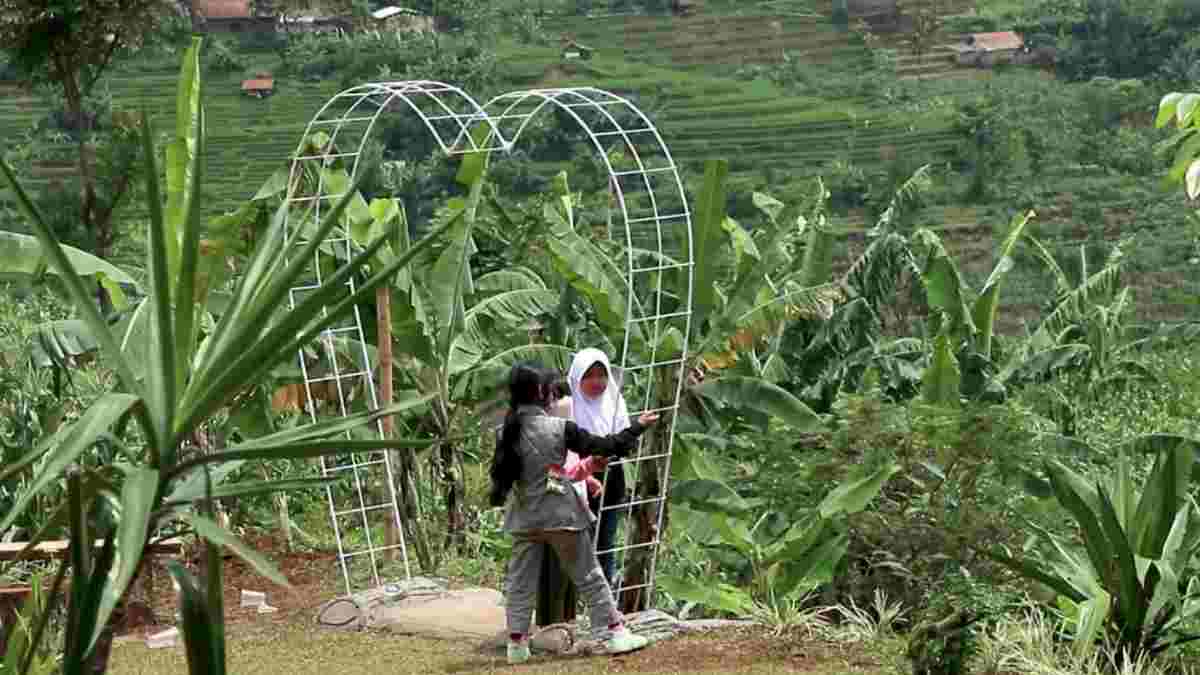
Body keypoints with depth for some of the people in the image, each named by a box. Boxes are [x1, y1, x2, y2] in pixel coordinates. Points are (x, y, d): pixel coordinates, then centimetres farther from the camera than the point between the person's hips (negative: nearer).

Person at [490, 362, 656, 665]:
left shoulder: (507, 433, -3)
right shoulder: (559, 428, -13)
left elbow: (499, 473, 5)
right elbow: (603, 447, -7)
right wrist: (637, 428, 5)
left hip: (524, 520, 3)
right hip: (561, 515, -3)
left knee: (520, 582, 9)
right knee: (589, 577, 7)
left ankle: (517, 643, 8)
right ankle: (616, 633, 11)